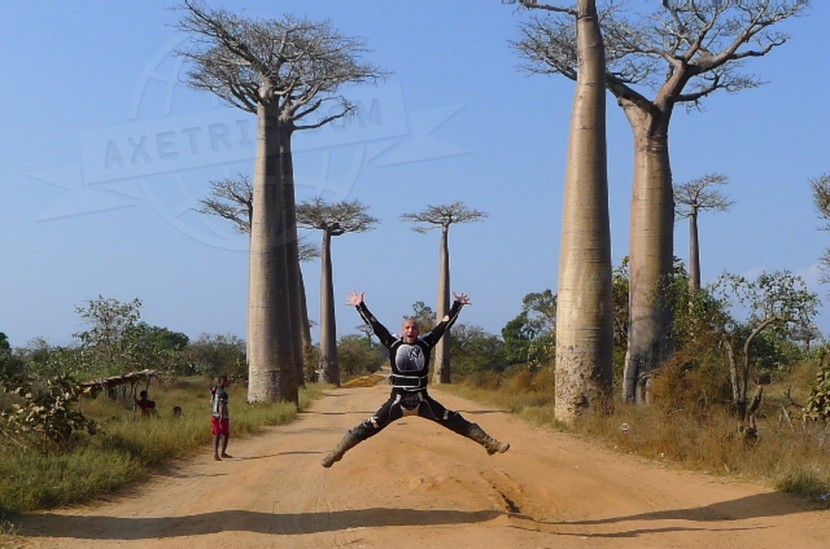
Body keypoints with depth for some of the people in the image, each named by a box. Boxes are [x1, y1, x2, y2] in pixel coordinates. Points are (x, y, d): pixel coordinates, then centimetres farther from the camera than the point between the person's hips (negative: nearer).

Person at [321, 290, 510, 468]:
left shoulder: (425, 344, 1)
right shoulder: (393, 344, -1)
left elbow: (444, 324, 5)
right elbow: (375, 325, -1)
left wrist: (457, 305, 7)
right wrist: (360, 306, -1)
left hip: (422, 400, 1)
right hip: (397, 401, -1)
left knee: (455, 422, -1)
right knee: (369, 427, -6)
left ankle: (488, 442, 4)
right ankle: (337, 452, 1)